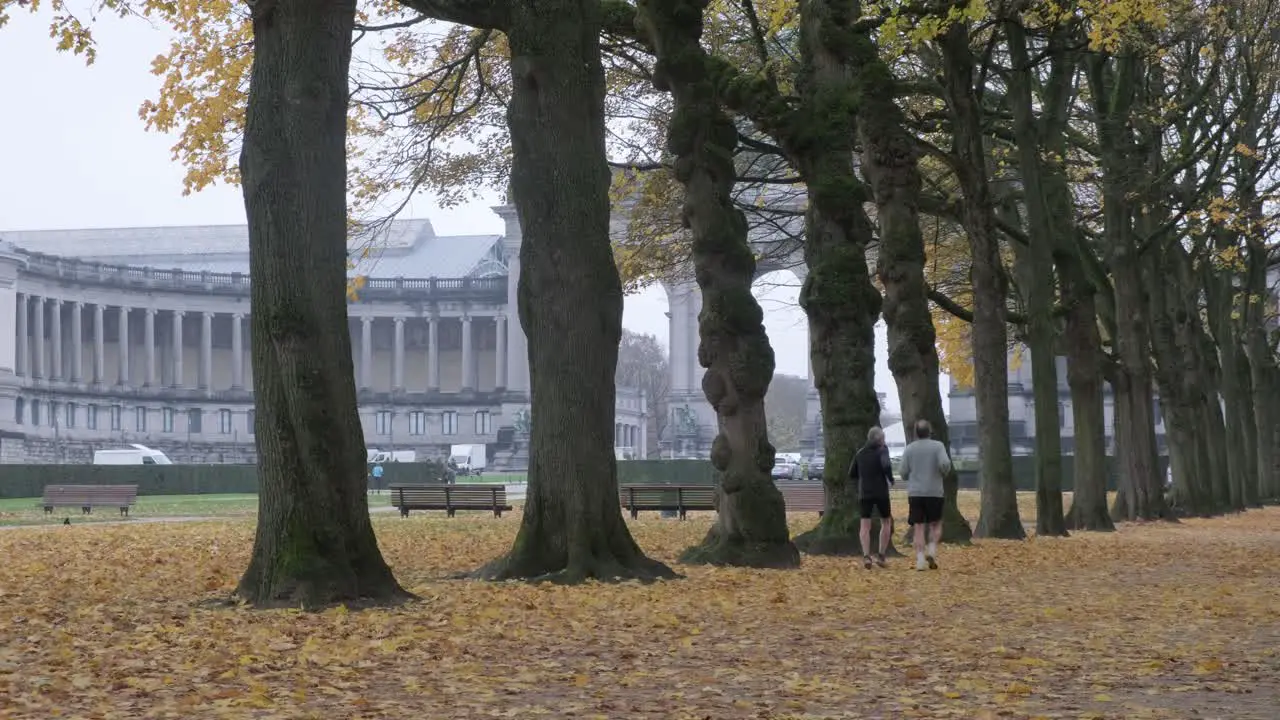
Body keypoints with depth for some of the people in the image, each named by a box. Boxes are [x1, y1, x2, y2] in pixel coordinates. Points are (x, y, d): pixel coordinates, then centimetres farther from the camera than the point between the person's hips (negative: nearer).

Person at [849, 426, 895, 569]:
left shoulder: (860, 453, 10)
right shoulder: (882, 450, -4)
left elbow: (852, 474, 12)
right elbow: (886, 465, -23)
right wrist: (891, 479, -6)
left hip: (864, 494, 3)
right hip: (881, 493, -3)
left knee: (865, 525, -2)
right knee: (886, 522, 15)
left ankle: (866, 556, -20)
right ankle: (881, 555, 7)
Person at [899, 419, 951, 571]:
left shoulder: (909, 449, 4)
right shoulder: (938, 446, -2)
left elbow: (904, 474, 3)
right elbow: (945, 463, -18)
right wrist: (944, 473, 4)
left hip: (914, 493, 1)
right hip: (934, 492, -1)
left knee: (918, 527, 3)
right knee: (935, 524, 14)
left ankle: (920, 559, -7)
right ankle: (932, 550, -5)